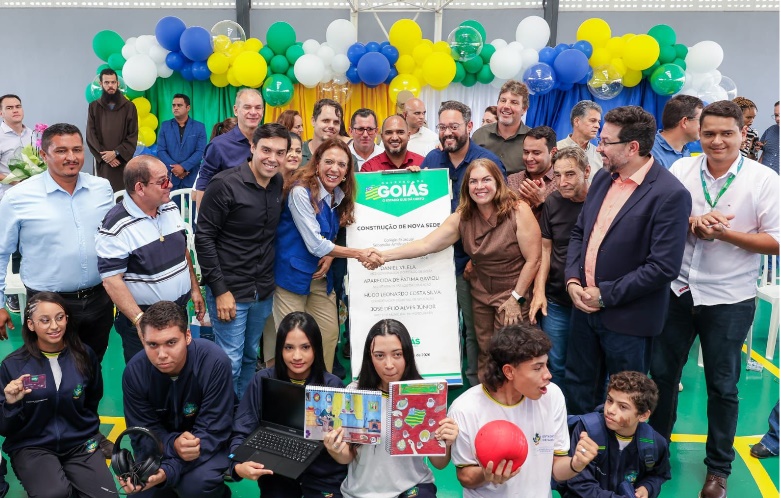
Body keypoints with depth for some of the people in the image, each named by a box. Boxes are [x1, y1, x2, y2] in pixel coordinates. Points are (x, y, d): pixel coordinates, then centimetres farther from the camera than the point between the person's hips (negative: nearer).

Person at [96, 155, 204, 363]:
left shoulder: (171, 209, 1)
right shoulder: (116, 227, -20)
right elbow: (112, 281, -21)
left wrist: (195, 288, 13)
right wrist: (140, 321, -25)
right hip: (142, 322, -6)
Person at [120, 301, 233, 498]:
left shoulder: (214, 362, -30)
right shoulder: (134, 372, -19)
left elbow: (212, 431, -26)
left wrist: (167, 471, -40)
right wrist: (172, 444, -35)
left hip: (207, 443, -4)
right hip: (162, 442, 4)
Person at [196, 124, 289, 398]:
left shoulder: (279, 184, 4)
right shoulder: (225, 184, -15)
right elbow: (203, 238, -14)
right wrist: (220, 290, -17)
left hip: (263, 292, 6)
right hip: (230, 291, -6)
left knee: (251, 358, 19)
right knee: (230, 363, 2)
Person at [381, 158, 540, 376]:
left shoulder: (518, 212, -15)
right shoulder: (462, 217, -4)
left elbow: (533, 260, -14)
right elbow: (425, 245, -12)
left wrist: (516, 298, -13)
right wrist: (384, 256, -23)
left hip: (514, 293, -4)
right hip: (481, 293, 4)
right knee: (484, 354, 14)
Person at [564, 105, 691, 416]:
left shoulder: (670, 194, -18)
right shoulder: (602, 180, 6)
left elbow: (663, 267, -21)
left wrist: (606, 295, -18)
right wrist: (572, 280, -3)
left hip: (627, 318, -7)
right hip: (585, 306, 7)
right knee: (578, 390, 21)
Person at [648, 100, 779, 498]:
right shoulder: (681, 170, -2)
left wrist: (724, 233, -21)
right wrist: (692, 223, -18)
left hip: (728, 300, -2)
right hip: (677, 290, 3)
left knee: (722, 386, 10)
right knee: (661, 372, 13)